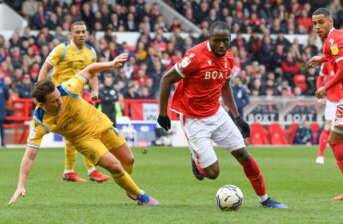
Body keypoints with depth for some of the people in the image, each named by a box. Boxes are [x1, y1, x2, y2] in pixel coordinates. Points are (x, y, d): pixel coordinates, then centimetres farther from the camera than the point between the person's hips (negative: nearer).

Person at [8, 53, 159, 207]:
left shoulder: (67, 90, -30)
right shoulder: (40, 122, -33)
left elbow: (89, 71, -13)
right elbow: (29, 156, -33)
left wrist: (110, 64, -27)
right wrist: (21, 186, -39)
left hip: (99, 124, 3)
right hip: (83, 138, -3)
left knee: (128, 160, 14)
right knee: (114, 166, -17)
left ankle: (131, 191, 47)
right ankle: (140, 196, 9)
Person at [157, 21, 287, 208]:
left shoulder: (228, 58, 0)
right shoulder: (196, 56, -22)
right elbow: (167, 79, -14)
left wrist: (236, 116, 15)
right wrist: (162, 113, -10)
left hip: (216, 114, 6)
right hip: (194, 120, -6)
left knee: (243, 155, 3)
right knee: (212, 172, -11)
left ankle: (264, 199, 18)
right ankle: (196, 160, 23)